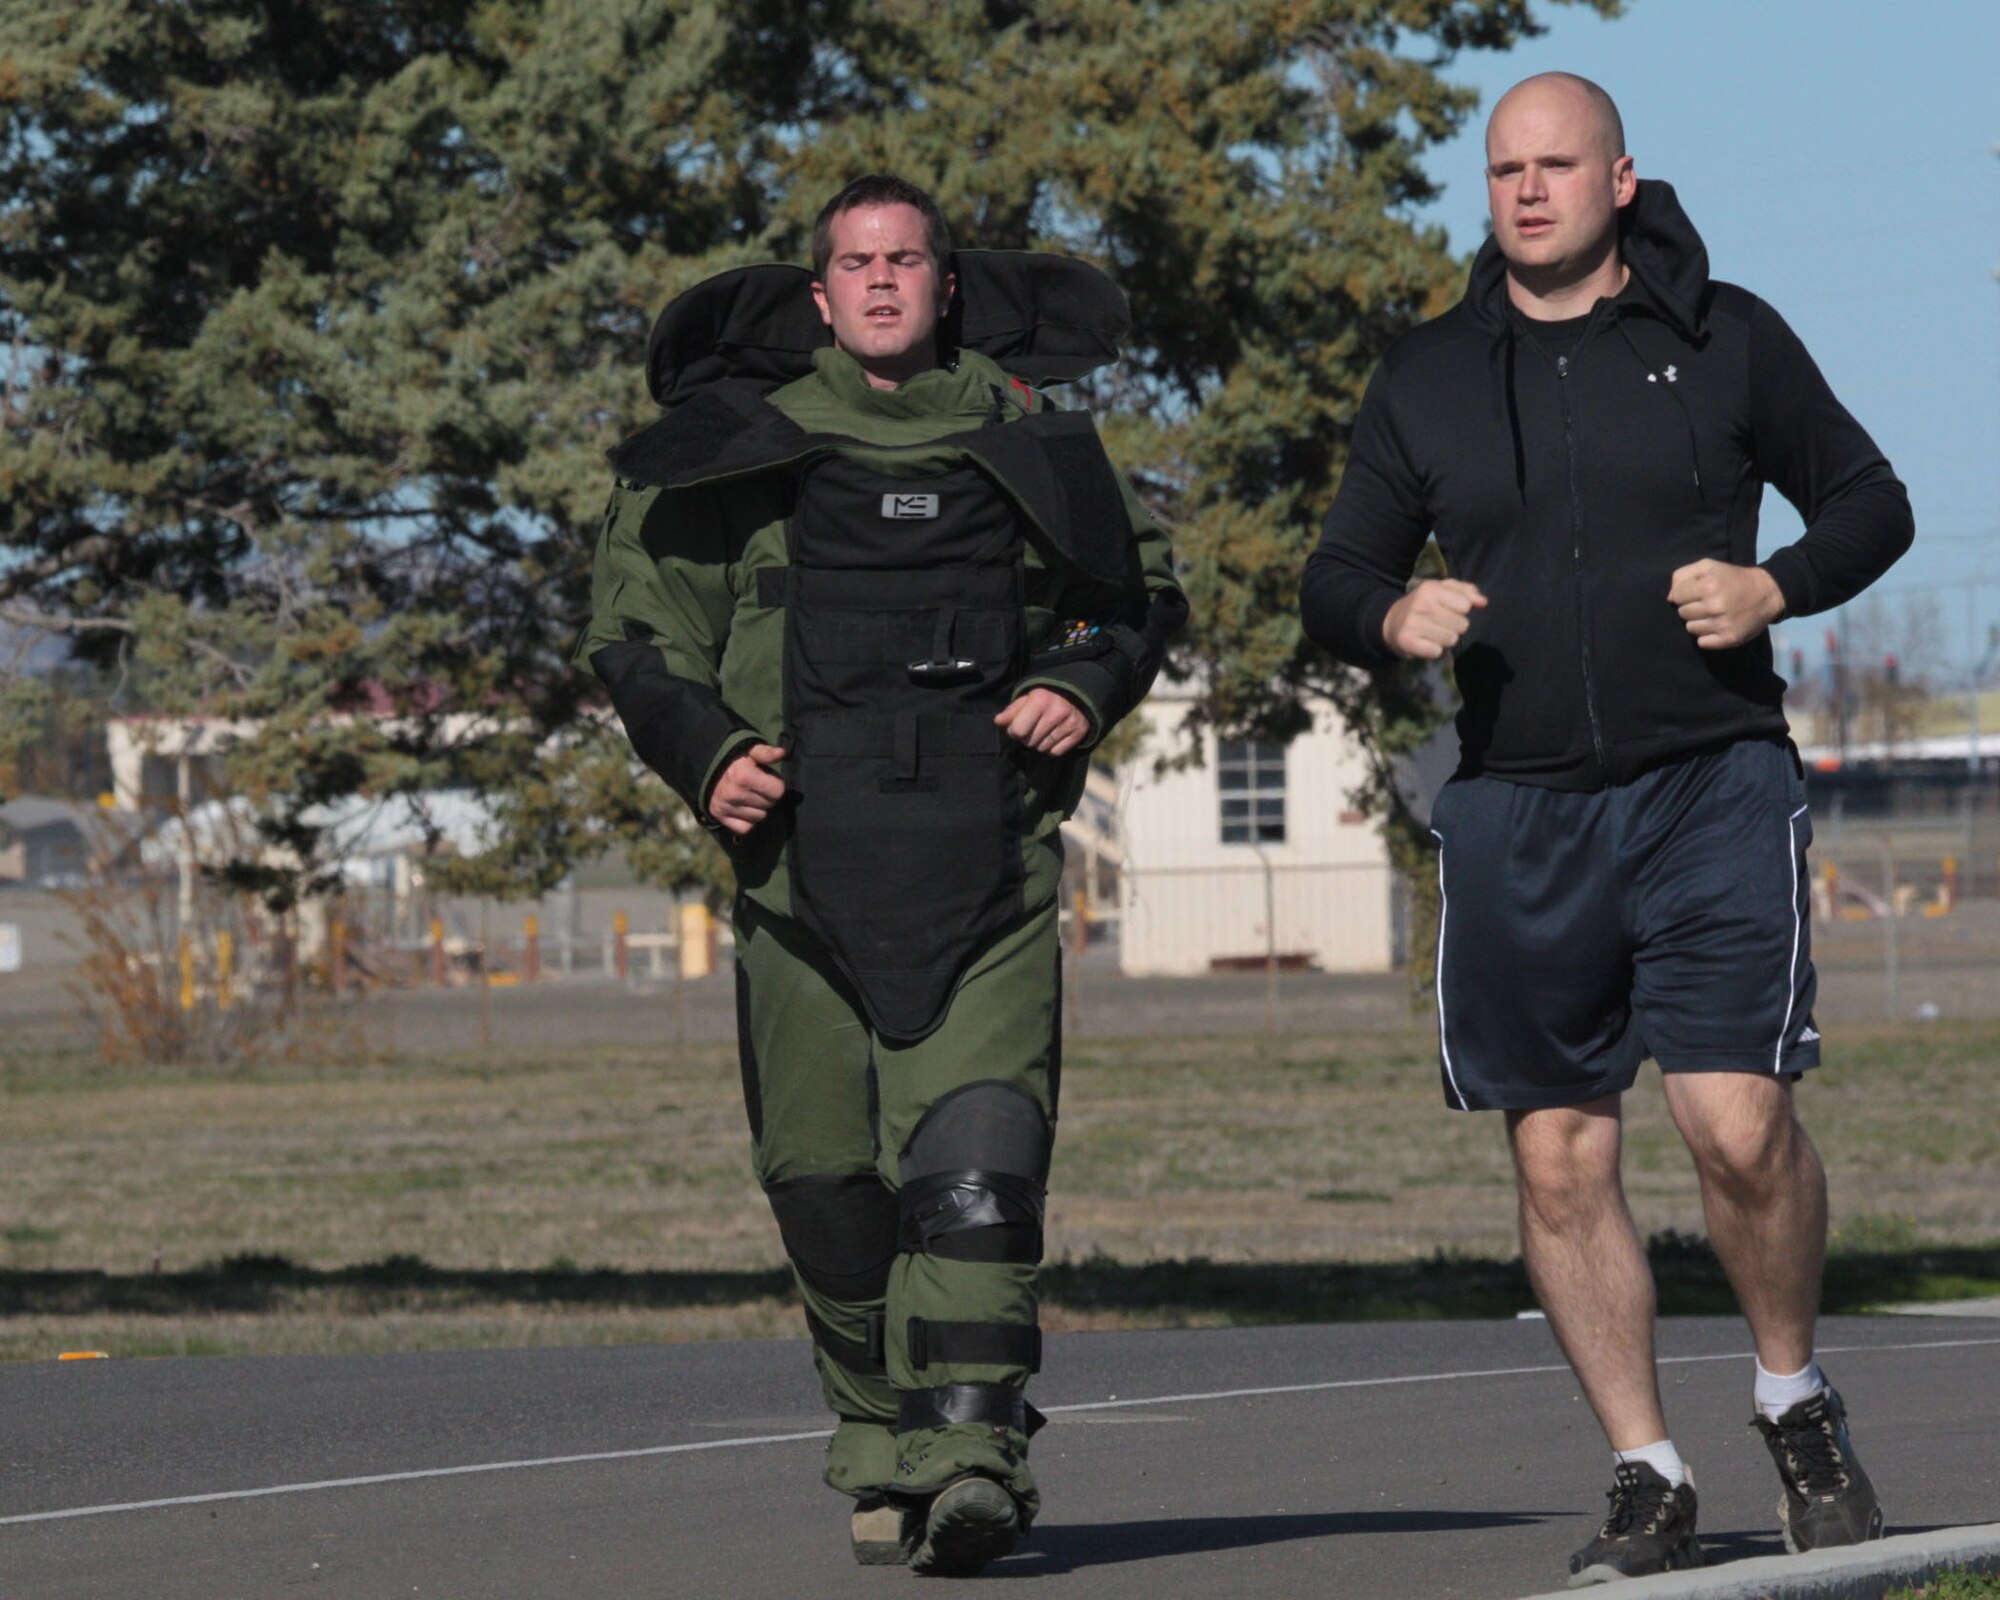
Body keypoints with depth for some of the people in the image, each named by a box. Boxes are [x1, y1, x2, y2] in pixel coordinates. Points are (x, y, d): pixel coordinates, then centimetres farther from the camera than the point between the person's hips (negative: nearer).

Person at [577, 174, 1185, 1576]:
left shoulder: (1025, 440, 11)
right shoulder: (739, 450, 9)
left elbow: (1146, 585, 24)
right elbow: (637, 631, 15)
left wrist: (1091, 687, 5)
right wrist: (704, 754, -2)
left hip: (988, 875, -1)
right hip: (807, 866, 1)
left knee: (974, 1166, -16)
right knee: (827, 1175, 4)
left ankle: (966, 1448, -23)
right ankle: (879, 1446, 19)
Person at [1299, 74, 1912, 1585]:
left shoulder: (1725, 338, 4)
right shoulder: (1428, 379, 10)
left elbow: (1870, 500, 12)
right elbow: (1338, 574, 15)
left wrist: (1777, 587, -8)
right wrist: (1391, 618, -8)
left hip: (1713, 791, -3)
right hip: (1518, 815, 3)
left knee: (1739, 1123, -15)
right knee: (1560, 1162, 1)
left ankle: (1797, 1402, 11)